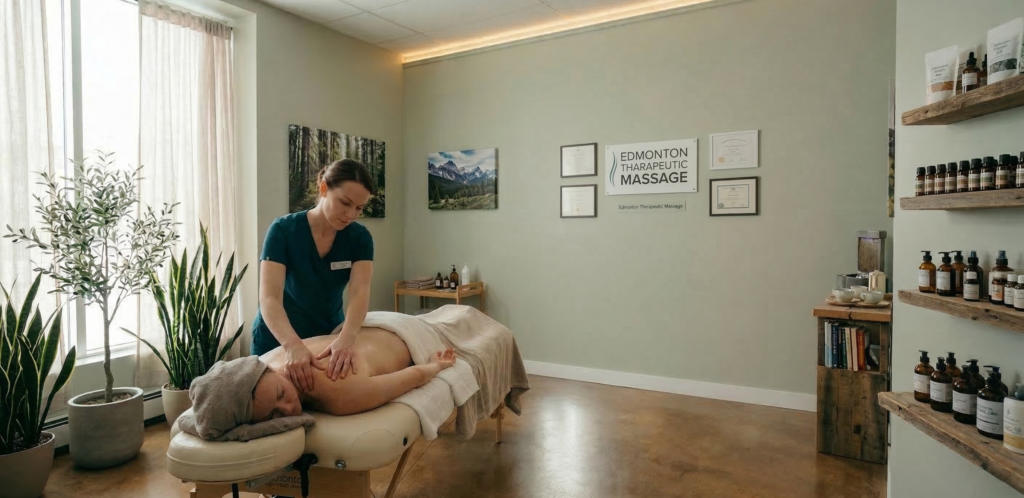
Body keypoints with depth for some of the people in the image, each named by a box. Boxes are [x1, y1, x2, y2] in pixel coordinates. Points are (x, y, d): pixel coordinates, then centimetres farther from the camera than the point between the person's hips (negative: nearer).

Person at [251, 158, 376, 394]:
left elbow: (359, 292, -28)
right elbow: (269, 298, -32)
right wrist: (293, 346, -51)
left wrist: (346, 339, -48)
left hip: (328, 335, 2)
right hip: (279, 340, -2)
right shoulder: (283, 230, -22)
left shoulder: (360, 238, -14)